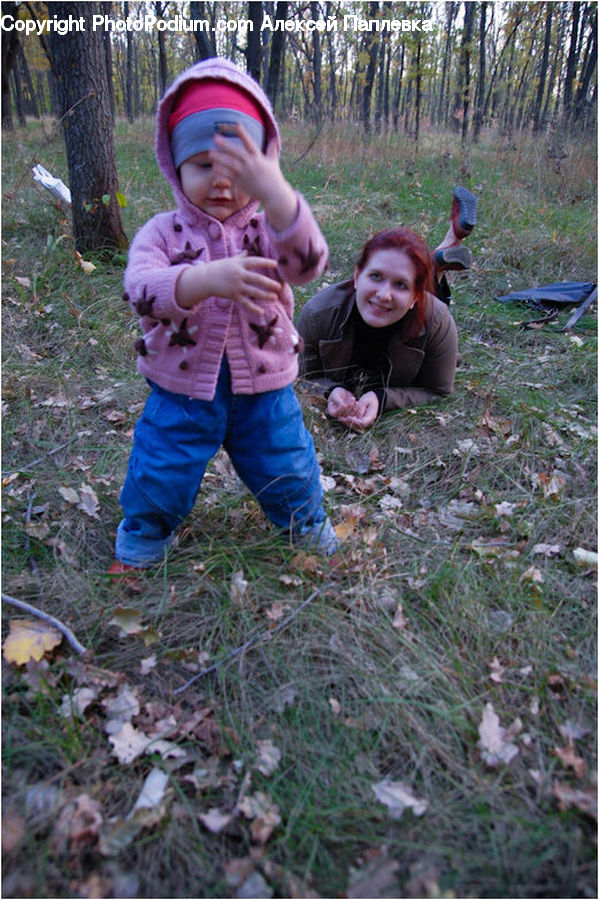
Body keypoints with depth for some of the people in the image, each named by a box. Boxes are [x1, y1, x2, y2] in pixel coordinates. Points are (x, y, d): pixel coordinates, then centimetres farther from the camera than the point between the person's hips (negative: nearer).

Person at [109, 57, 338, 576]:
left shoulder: (268, 227, -8)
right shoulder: (163, 232, -8)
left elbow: (307, 263, -31)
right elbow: (142, 289, -27)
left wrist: (274, 191, -49)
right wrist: (205, 279, -47)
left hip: (263, 390, 0)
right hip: (181, 391, 0)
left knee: (290, 475, 15)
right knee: (157, 481, 11)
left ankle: (315, 536, 45)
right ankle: (139, 548, 42)